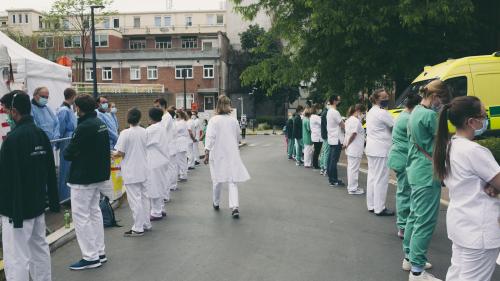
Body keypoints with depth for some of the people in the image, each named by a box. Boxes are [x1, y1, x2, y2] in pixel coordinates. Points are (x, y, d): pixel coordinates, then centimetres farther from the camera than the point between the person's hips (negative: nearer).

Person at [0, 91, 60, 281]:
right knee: (40, 249, 19)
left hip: (17, 208, -8)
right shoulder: (41, 134, 6)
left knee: (16, 258, -1)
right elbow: (51, 172, 10)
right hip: (38, 205, 8)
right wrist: (53, 200, 17)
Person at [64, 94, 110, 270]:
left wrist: (66, 152, 6)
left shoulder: (84, 127, -20)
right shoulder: (100, 123, 8)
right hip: (98, 175, 9)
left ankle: (90, 257, 5)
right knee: (94, 212, 17)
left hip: (83, 178, -9)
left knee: (81, 216, 0)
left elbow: (69, 154, -17)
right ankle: (99, 252, 24)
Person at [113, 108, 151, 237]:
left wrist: (114, 154, 5)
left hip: (131, 172, -6)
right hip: (144, 170, 6)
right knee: (144, 197, 16)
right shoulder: (145, 132, 0)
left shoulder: (125, 133, -15)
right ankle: (146, 224, 26)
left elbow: (121, 153, -15)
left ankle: (138, 228, 6)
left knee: (135, 199, 0)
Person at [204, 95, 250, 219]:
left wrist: (207, 153, -15)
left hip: (218, 155, -1)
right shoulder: (234, 120, 2)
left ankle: (216, 203, 33)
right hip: (232, 154, 2)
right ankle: (235, 207, -14)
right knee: (232, 181, 0)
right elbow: (239, 138, 12)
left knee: (217, 180, 15)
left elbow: (210, 137, -15)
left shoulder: (214, 120, -8)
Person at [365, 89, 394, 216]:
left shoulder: (371, 112, 14)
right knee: (381, 179, -4)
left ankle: (371, 205, 19)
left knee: (372, 177, 12)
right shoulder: (382, 113, -15)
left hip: (371, 149, 10)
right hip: (381, 150, -9)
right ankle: (379, 208, 2)